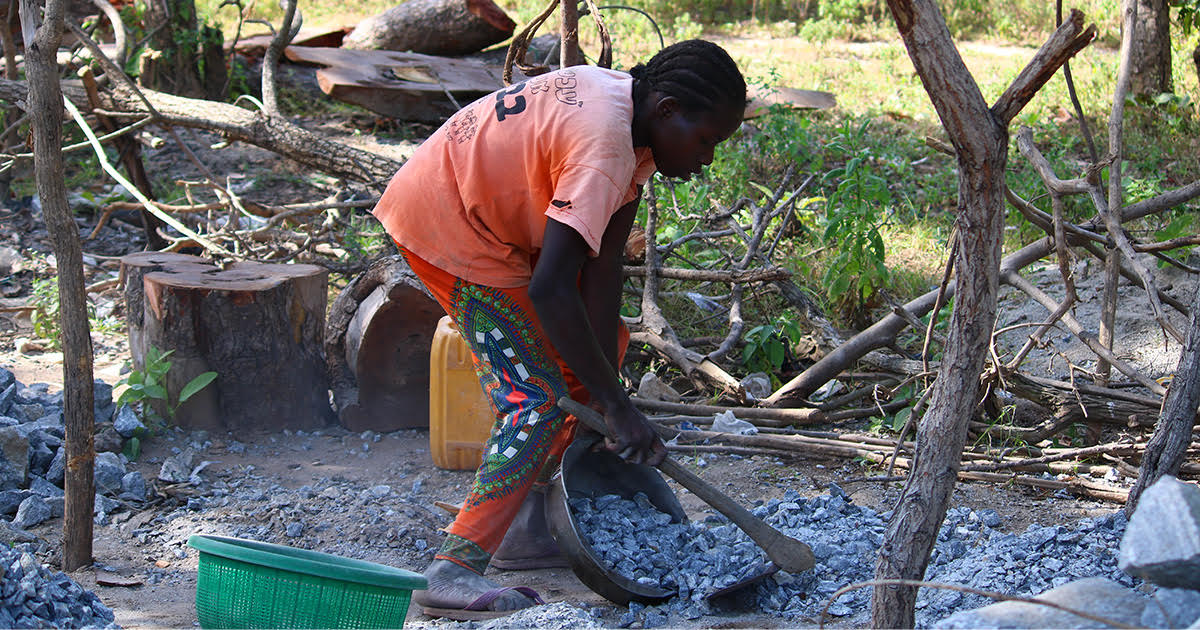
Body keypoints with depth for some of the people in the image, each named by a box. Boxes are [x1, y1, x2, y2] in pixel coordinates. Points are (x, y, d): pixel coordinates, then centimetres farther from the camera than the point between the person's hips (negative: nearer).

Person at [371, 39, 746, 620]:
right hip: (446, 228, -10)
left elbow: (602, 266, -5)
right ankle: (453, 572, -18)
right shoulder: (604, 146, -31)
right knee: (541, 399, -15)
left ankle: (526, 514, 19)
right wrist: (615, 405, -29)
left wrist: (602, 390, -9)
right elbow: (550, 290, -36)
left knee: (601, 342, 16)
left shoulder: (628, 110, -1)